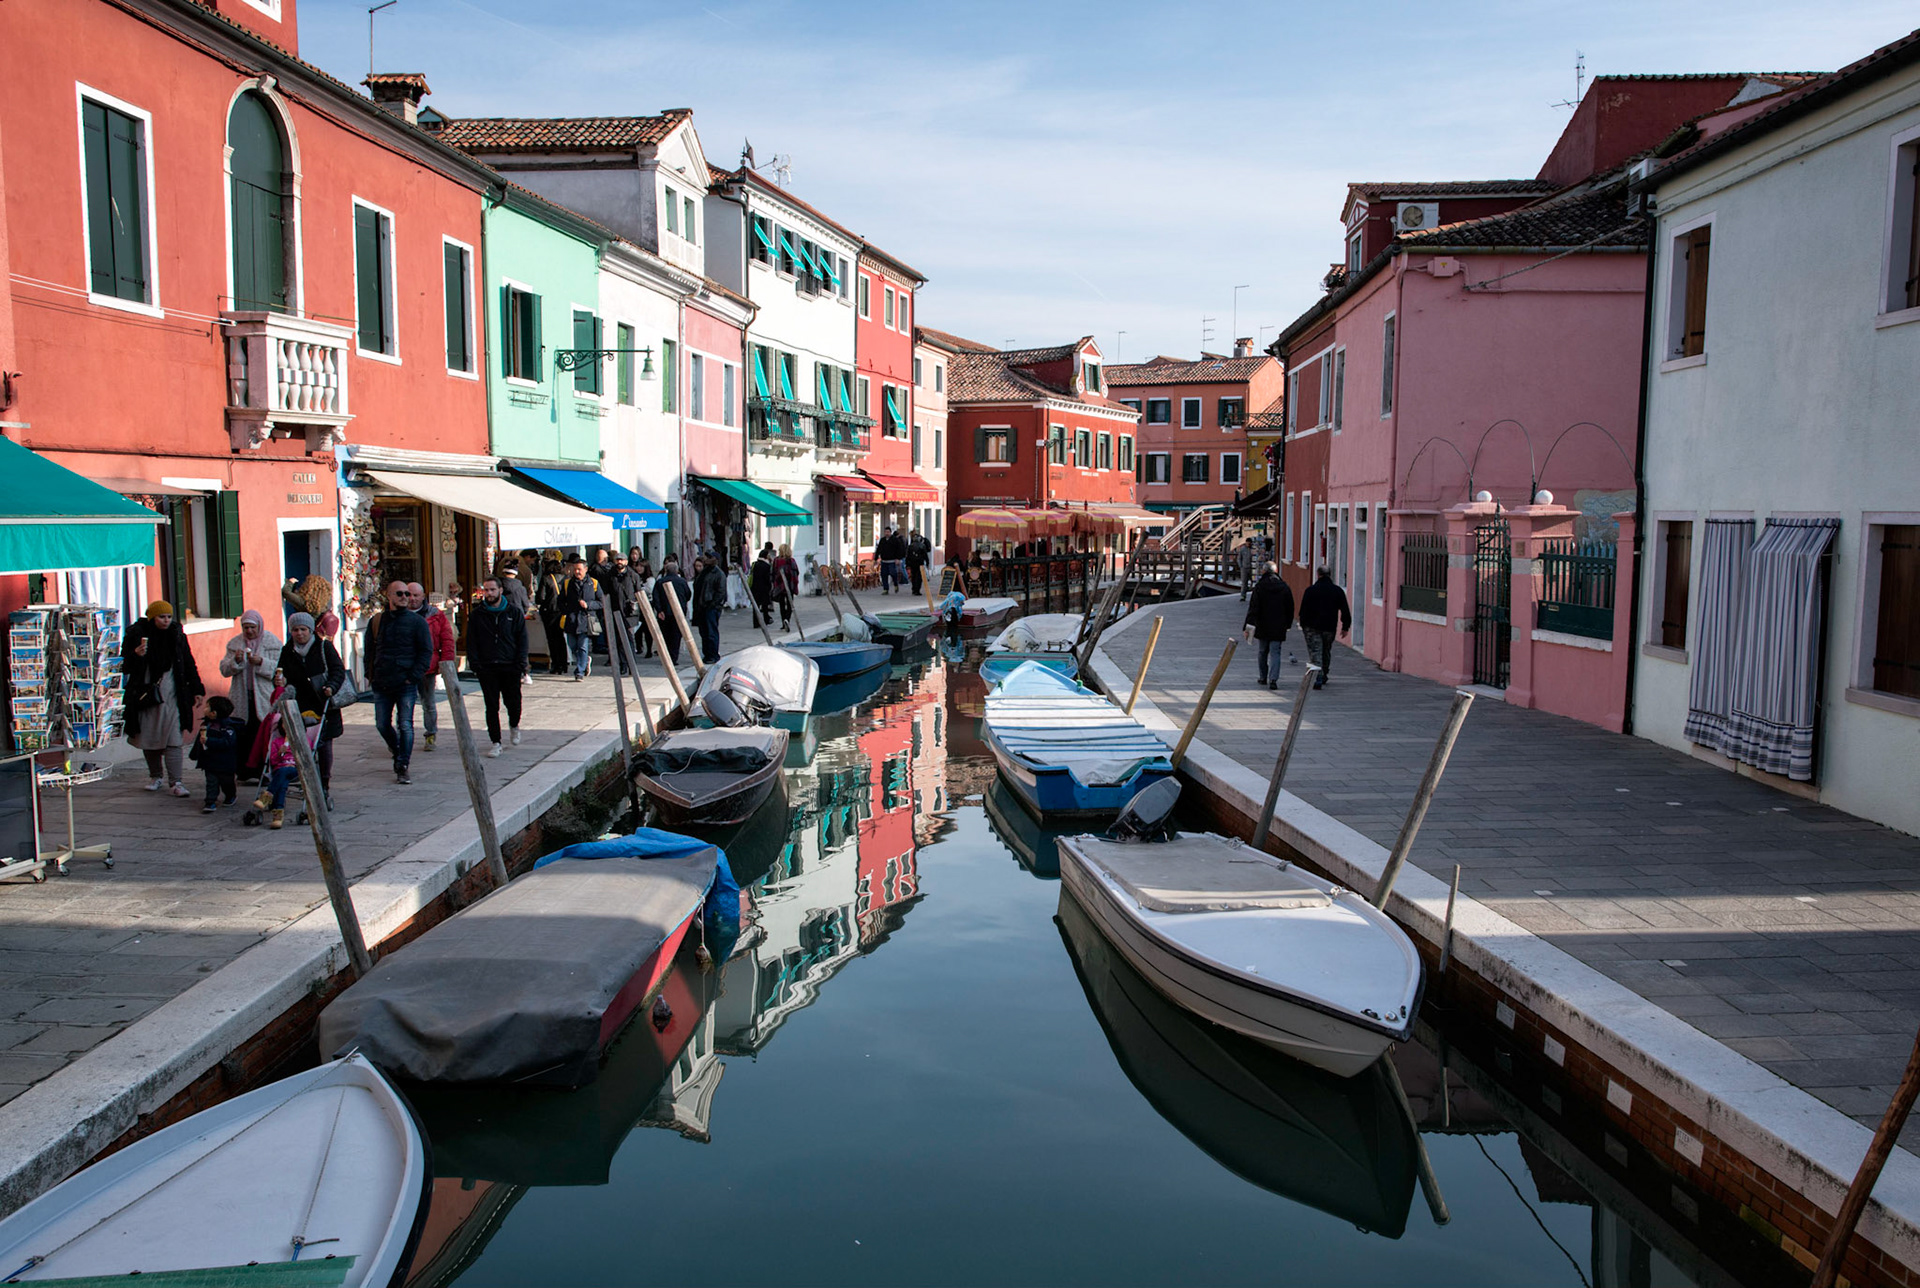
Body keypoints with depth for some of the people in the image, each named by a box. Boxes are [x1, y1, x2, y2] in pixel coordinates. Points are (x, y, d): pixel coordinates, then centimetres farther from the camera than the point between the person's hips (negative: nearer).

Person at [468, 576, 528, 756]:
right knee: (492, 707, 1)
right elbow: (471, 642, 7)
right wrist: (475, 664, -6)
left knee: (513, 702, 2)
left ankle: (514, 726, 33)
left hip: (510, 667, 0)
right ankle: (496, 742, 8)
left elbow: (522, 640, 5)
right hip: (486, 668, 0)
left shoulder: (514, 613, 5)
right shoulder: (477, 615, 6)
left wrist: (521, 664, -5)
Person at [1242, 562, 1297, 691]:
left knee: (1263, 652, 16)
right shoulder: (1284, 587, 1)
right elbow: (1290, 608, 7)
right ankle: (1273, 679, -15)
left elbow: (1253, 608, -11)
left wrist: (1248, 626, -11)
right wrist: (1288, 625, 18)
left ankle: (1263, 677, 25)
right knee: (1275, 652, -1)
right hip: (1279, 627, 1)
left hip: (1262, 626, -1)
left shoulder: (1259, 586, -7)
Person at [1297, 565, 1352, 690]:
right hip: (1329, 628, 3)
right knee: (1326, 652, 18)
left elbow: (1303, 610, -3)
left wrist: (1303, 625, 6)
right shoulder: (1338, 591, 3)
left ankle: (1318, 678, -18)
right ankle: (1323, 676, 30)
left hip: (1312, 628, -3)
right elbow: (1345, 611, 4)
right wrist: (1345, 627, 9)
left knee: (1315, 652, -4)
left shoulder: (1310, 590, -3)